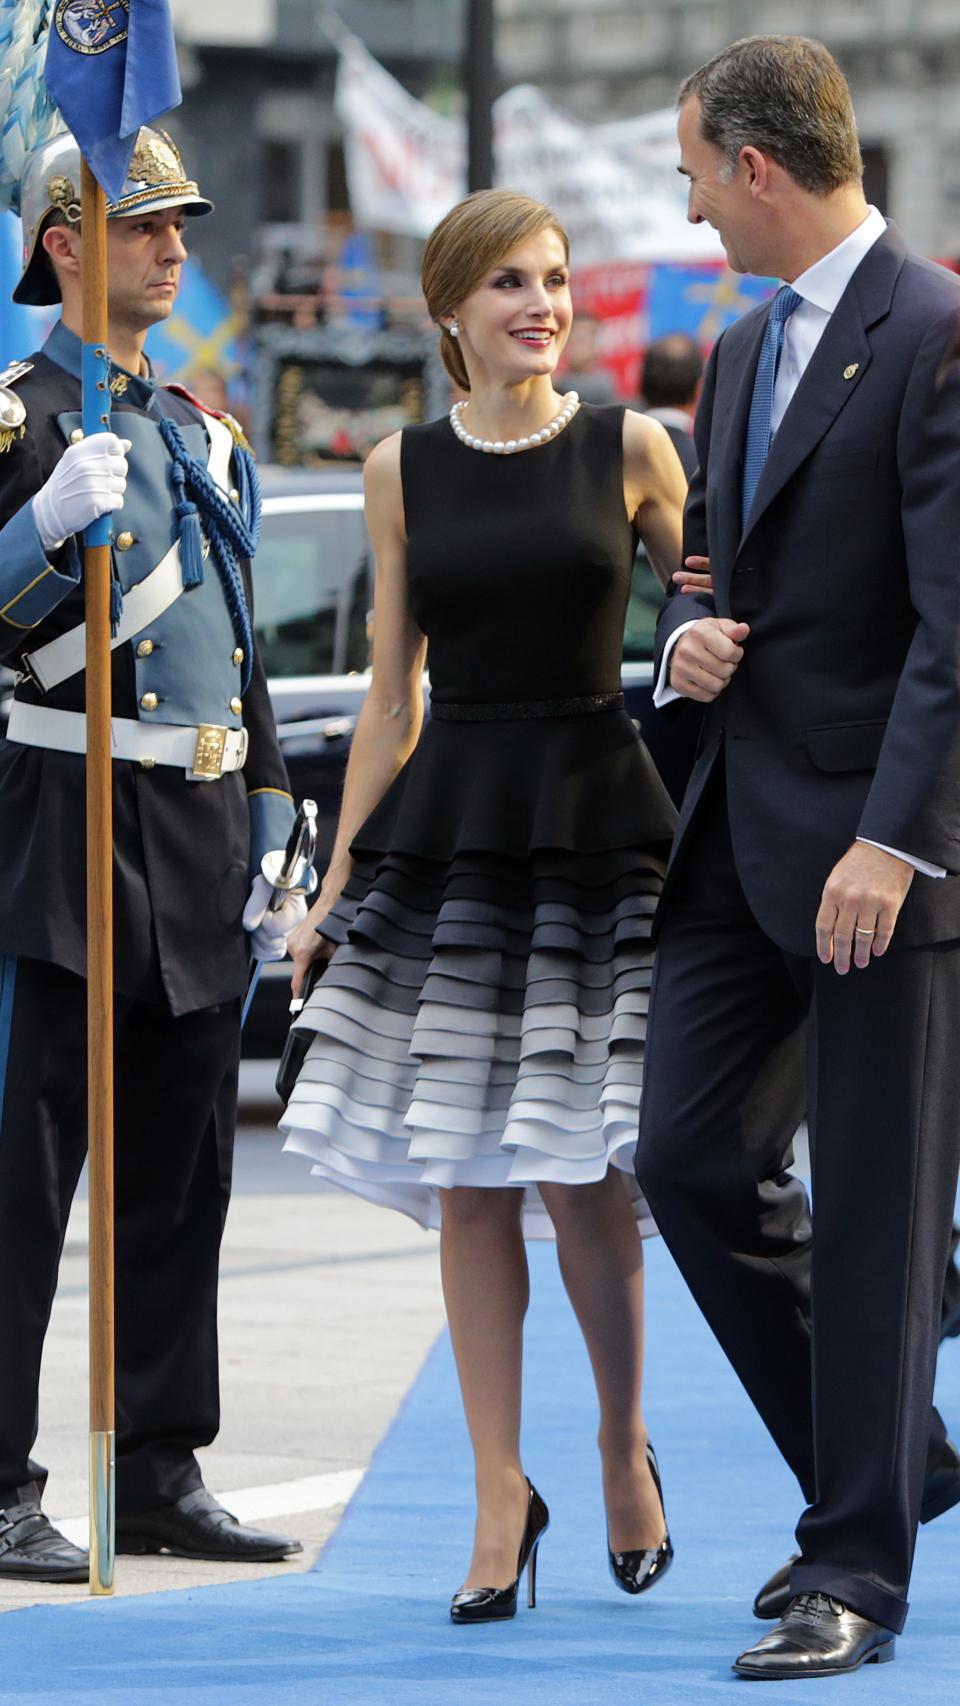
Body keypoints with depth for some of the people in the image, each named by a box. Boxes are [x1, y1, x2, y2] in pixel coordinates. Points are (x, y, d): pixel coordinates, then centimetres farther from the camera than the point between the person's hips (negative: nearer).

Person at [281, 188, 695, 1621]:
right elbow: (392, 694, 11)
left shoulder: (628, 449, 2)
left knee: (582, 1170, -5)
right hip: (448, 830, 2)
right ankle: (502, 1497, 10)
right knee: (466, 1180, 1)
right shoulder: (405, 471, 8)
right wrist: (338, 880, 9)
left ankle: (625, 1448, 18)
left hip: (598, 824, -2)